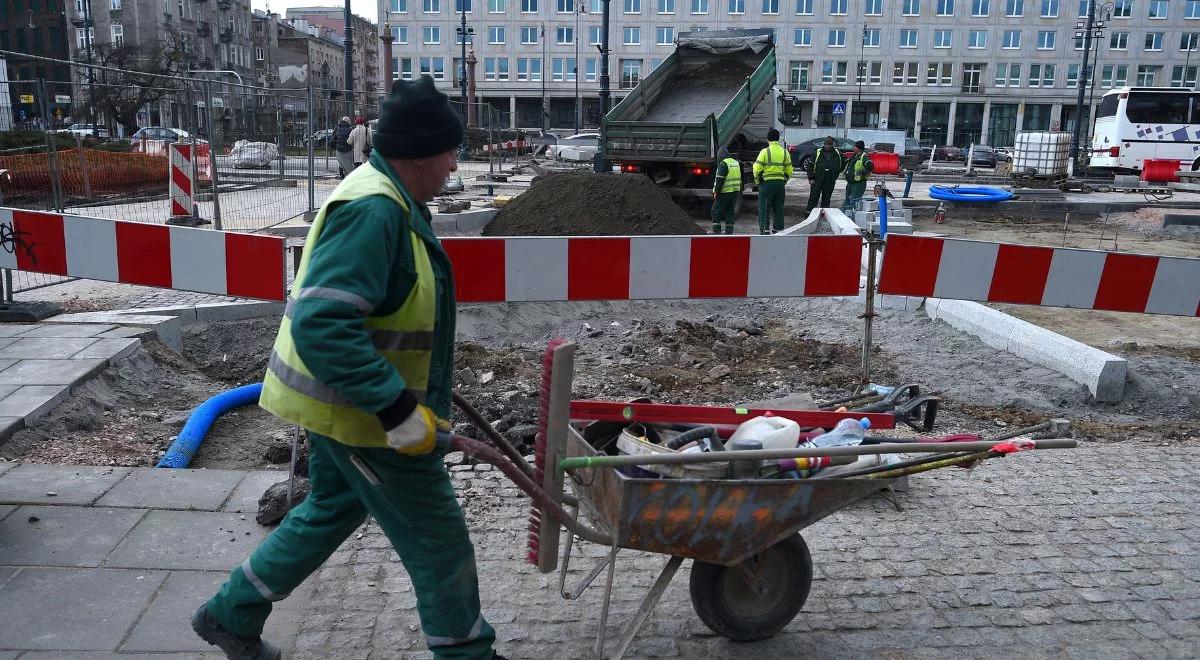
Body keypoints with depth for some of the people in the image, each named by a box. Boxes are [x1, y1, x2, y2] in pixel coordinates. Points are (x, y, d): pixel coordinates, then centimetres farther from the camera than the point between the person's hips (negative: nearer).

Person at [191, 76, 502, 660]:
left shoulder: (388, 198, 7)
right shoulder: (373, 210, -27)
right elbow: (321, 325, -34)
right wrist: (399, 409, -33)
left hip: (339, 398, 10)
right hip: (362, 408, -10)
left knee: (331, 508, 27)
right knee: (437, 539, 6)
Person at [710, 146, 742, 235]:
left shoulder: (723, 164, -12)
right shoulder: (736, 163, 14)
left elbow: (719, 179, -17)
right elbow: (740, 179, 20)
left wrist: (716, 192, -13)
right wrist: (740, 191, 24)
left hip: (725, 192, -8)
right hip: (735, 192, 8)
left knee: (716, 211, 0)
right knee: (730, 212, 11)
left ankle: (716, 231, -4)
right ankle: (729, 232, 10)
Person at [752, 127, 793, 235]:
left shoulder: (765, 151, -8)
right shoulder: (785, 152, 7)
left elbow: (757, 169, -12)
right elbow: (789, 171, 9)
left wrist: (757, 181, 3)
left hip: (766, 183, -4)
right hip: (780, 184, 5)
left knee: (764, 209, 2)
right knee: (778, 209, 12)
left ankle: (765, 231, -1)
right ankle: (778, 230, 15)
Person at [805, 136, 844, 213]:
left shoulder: (838, 154, 6)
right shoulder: (818, 152, 1)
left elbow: (844, 163, 21)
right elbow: (810, 165, 2)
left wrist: (837, 172, 12)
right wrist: (810, 178, -5)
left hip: (830, 181, 2)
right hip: (817, 180, -2)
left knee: (826, 199, 6)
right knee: (813, 197, -6)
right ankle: (809, 212, -3)